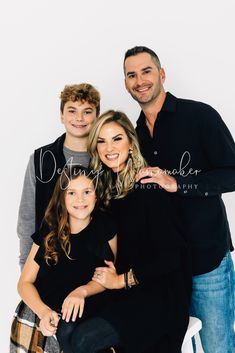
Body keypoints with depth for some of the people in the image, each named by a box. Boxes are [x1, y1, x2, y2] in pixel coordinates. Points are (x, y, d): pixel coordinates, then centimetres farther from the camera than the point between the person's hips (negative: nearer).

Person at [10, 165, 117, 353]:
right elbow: (25, 283, 2)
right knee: (25, 327, -28)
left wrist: (82, 291, -14)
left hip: (86, 311, -1)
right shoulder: (49, 234, 2)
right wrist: (43, 311, -18)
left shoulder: (106, 228, -2)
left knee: (67, 330, -32)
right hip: (42, 308, 2)